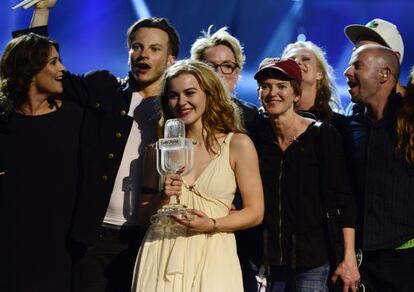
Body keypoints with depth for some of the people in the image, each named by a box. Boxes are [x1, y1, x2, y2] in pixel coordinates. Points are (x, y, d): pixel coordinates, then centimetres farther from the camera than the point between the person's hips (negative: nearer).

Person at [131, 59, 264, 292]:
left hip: (212, 257, -2)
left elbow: (255, 212, -1)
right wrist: (163, 198, -8)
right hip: (162, 256, 2)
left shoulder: (238, 144, -1)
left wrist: (212, 224, -15)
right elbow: (145, 212, 12)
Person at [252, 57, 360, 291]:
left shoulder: (321, 135, -7)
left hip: (311, 262, -3)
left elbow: (343, 199, -11)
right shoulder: (257, 136, 4)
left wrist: (349, 258, -17)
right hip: (266, 260, 3)